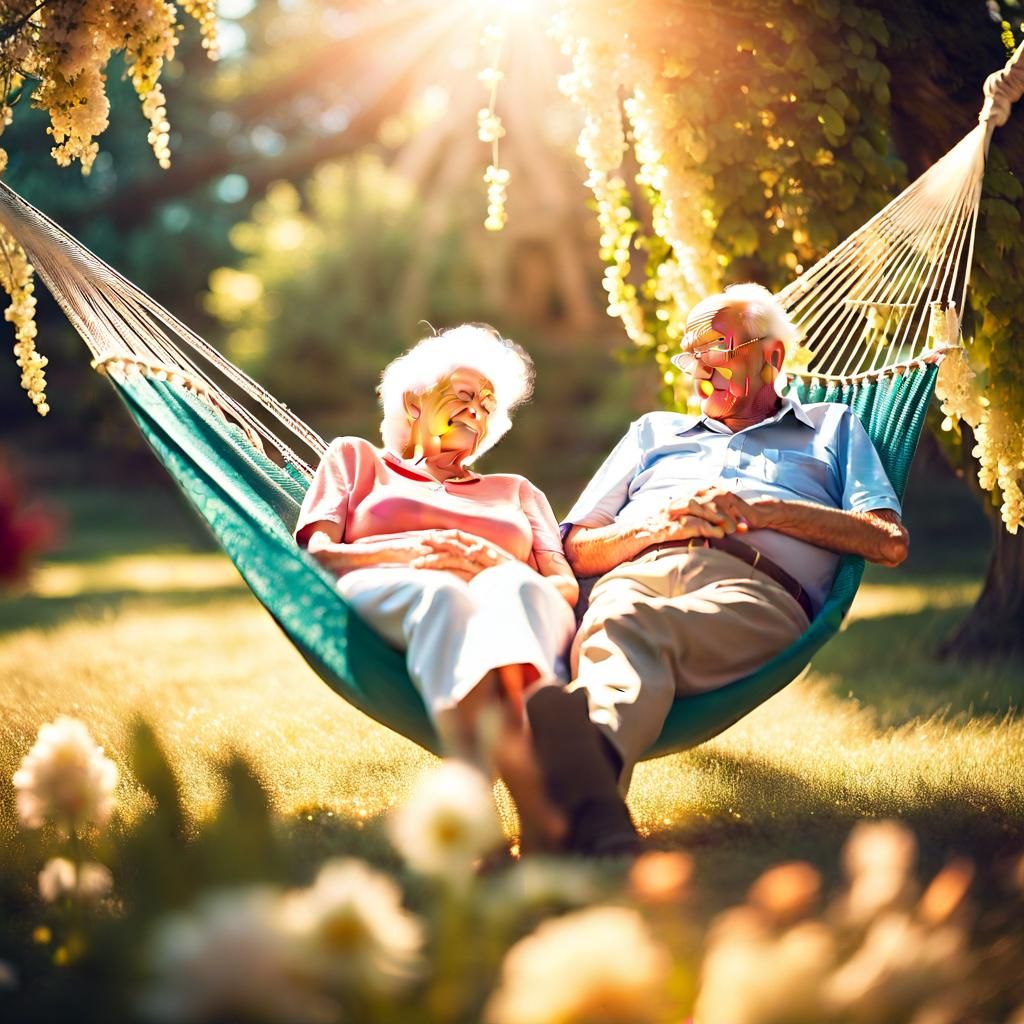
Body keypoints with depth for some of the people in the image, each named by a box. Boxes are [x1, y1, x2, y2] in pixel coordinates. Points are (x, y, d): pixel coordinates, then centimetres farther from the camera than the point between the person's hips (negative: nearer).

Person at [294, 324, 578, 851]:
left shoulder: (517, 490, 39)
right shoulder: (356, 457, 33)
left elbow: (566, 585, 21)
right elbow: (317, 556, 14)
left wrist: (505, 569, -3)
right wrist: (407, 553, -5)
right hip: (380, 601, -2)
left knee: (515, 589, -38)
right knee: (441, 594, -40)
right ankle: (538, 809, -68)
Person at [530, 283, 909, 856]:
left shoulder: (833, 427, 33)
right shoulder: (654, 431, 40)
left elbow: (890, 544, 14)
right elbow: (574, 550, 27)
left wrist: (763, 511, 3)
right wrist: (657, 523, 5)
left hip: (755, 586, -2)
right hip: (637, 573, 2)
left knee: (634, 625, -41)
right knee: (614, 626, -41)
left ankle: (585, 749, -72)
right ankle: (596, 812, -70)